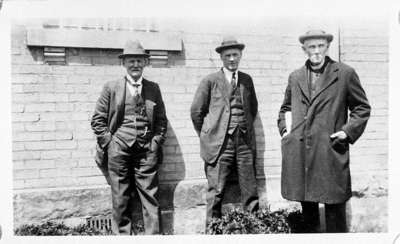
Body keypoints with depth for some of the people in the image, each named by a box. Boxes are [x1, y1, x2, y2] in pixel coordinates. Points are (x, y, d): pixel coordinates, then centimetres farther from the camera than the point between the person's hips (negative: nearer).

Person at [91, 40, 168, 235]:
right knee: (121, 200, 4)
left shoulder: (153, 89, 11)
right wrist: (109, 142, -2)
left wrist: (156, 142, 3)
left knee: (150, 197, 0)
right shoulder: (111, 88, 6)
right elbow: (98, 120, 6)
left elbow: (161, 120, 14)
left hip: (146, 151, 1)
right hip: (118, 151, -1)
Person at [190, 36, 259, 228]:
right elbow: (196, 111, 3)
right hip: (219, 143, -4)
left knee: (250, 192, 5)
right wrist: (207, 136, 6)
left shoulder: (247, 80, 14)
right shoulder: (210, 81, 1)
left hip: (245, 142, 4)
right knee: (216, 192, -2)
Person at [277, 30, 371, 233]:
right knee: (307, 208, 13)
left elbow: (362, 108, 8)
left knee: (334, 206, 1)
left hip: (330, 150, -3)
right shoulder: (295, 77, 14)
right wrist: (284, 128, 11)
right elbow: (285, 108, 27)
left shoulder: (345, 74, 3)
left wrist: (348, 131, -4)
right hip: (298, 152, 4)